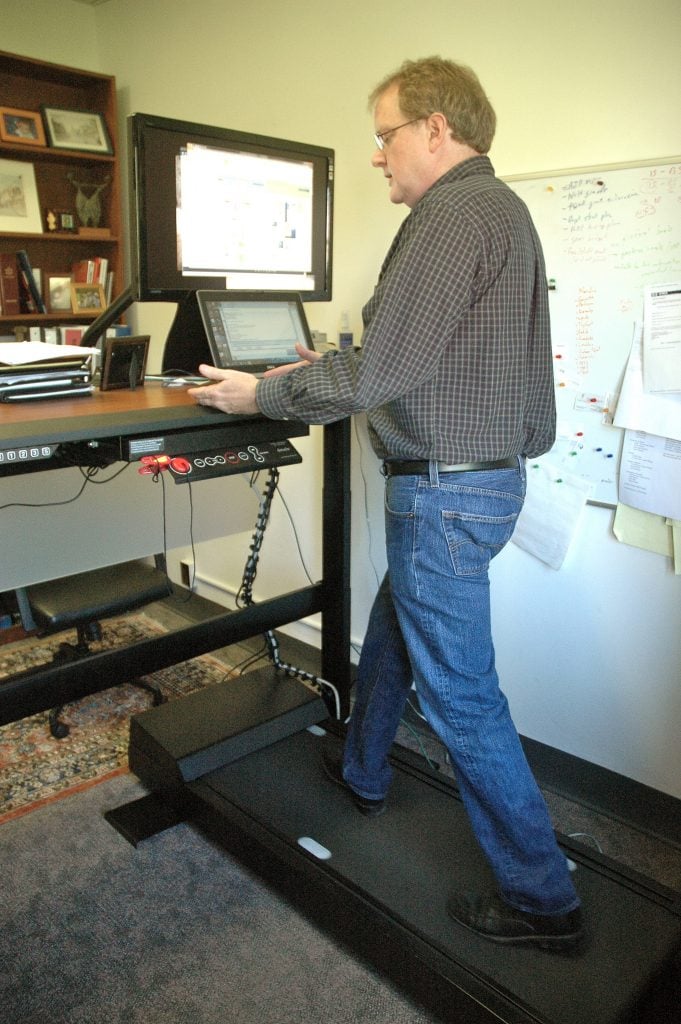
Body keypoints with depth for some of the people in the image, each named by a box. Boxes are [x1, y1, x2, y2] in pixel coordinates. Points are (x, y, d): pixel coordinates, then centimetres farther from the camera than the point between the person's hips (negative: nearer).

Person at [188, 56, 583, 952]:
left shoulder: (455, 213, -16)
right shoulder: (497, 207, 16)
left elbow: (380, 371, -22)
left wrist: (261, 394, -9)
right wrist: (332, 363, 18)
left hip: (447, 491, -10)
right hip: (481, 471, 10)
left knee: (460, 694, 1)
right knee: (389, 637, 25)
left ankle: (542, 899, 19)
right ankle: (362, 775, 47)